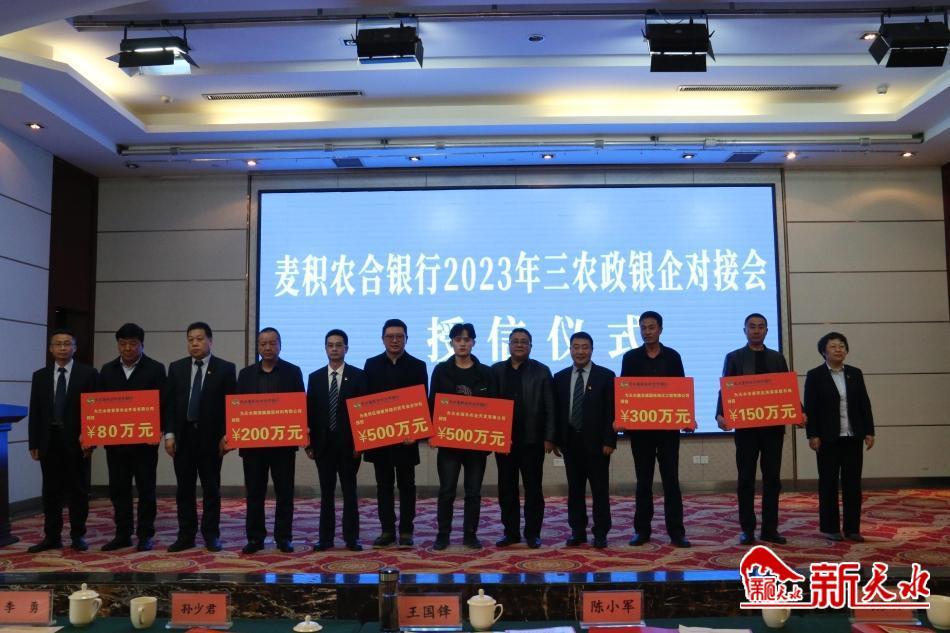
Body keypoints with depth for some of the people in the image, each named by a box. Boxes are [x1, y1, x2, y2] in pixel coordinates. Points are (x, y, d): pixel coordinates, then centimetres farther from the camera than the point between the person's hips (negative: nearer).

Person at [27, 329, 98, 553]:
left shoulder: (88, 373, 0)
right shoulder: (40, 376, 9)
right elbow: (35, 412, 8)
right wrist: (34, 443, 2)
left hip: (76, 441, -3)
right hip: (49, 441, 3)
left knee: (78, 490, 4)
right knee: (51, 491, 7)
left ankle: (78, 536, 12)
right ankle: (52, 537, 15)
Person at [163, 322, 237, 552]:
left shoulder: (225, 368, -1)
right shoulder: (176, 367, 8)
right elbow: (169, 403, 6)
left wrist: (226, 435, -9)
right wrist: (169, 434, -3)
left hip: (211, 437, -2)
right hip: (183, 436, 3)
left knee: (211, 489, 4)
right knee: (184, 489, 7)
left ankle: (211, 535, 12)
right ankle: (186, 535, 15)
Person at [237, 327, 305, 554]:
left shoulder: (293, 372, 3)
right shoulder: (246, 374, 10)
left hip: (283, 441, -2)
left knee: (284, 492, 4)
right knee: (254, 493, 6)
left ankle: (283, 537, 14)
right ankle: (255, 537, 15)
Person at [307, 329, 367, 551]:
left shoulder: (357, 376, -1)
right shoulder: (315, 377, 7)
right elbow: (310, 412, 5)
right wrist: (309, 443, -1)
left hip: (348, 444, -2)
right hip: (323, 444, 2)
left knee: (349, 491, 5)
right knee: (326, 493, 8)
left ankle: (351, 538, 12)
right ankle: (325, 538, 15)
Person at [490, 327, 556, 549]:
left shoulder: (541, 371, 2)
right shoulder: (496, 370, 7)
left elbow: (550, 407, -2)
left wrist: (549, 437, -8)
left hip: (532, 440, -2)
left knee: (533, 489, 4)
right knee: (506, 489, 8)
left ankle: (532, 533, 14)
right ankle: (511, 532, 18)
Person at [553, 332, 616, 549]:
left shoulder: (605, 376, -2)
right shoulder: (560, 377, 8)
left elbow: (611, 412, -5)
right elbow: (556, 411, 9)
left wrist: (609, 441, -11)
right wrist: (557, 439, 3)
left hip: (596, 442, -3)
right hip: (570, 442, 3)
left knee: (600, 490, 3)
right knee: (574, 489, 9)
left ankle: (600, 533, 11)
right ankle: (578, 531, 17)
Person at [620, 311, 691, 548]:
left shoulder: (672, 356, 4)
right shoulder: (630, 357, 4)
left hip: (668, 426, 0)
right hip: (640, 426, 1)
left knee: (671, 479, 1)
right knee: (643, 480, 7)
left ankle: (676, 531, 6)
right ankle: (642, 530, 14)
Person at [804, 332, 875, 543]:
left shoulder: (855, 373, 9)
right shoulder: (815, 376, -3)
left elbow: (865, 404, 9)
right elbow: (810, 408, -6)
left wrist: (869, 431, 4)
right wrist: (812, 435, -12)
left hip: (853, 437, 4)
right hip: (828, 438, -4)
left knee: (853, 483, 5)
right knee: (828, 483, 4)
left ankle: (852, 528, 13)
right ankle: (830, 528, 12)